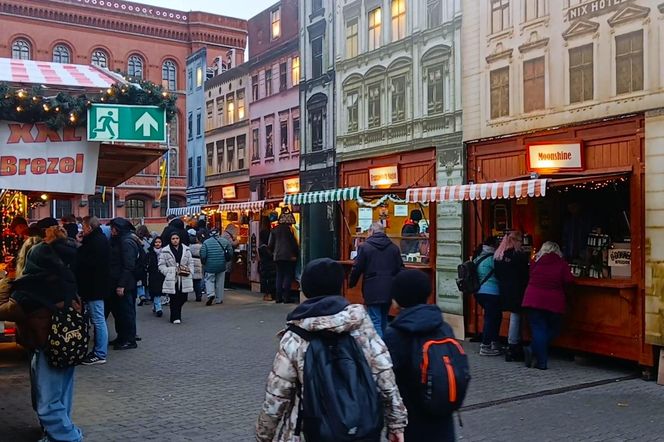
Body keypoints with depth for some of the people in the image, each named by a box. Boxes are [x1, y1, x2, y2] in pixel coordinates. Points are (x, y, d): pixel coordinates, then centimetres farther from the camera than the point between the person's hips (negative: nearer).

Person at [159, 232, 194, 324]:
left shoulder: (186, 250, 10)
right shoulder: (165, 251, 0)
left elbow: (191, 263, 13)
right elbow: (161, 265, 1)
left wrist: (190, 271, -2)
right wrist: (170, 272, -10)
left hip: (184, 279, 3)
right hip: (172, 279, -3)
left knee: (183, 298, 7)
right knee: (174, 299, -4)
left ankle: (177, 315, 30)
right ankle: (175, 317, 5)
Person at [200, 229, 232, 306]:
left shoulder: (206, 242, -7)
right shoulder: (225, 241, 0)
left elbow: (203, 255, -10)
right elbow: (230, 252, 1)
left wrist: (204, 263, 9)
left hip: (210, 266, -2)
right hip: (221, 266, 2)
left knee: (209, 280, 9)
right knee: (220, 282, 13)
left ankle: (211, 294, -16)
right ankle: (219, 299, 17)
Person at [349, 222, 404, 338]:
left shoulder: (364, 247, -6)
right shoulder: (394, 247, 6)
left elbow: (357, 269, -4)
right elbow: (400, 269, 7)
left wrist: (351, 283, 14)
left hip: (373, 291, -4)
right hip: (389, 290, 5)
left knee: (375, 321, -4)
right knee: (384, 320, 19)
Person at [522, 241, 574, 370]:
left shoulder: (536, 262, 5)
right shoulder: (562, 264, -2)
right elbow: (569, 280, -8)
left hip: (533, 300, 2)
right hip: (553, 303, -2)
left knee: (538, 329, 4)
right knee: (552, 330, 12)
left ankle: (542, 361, -6)